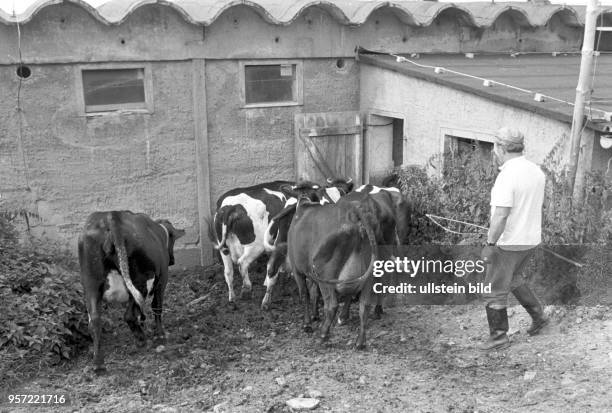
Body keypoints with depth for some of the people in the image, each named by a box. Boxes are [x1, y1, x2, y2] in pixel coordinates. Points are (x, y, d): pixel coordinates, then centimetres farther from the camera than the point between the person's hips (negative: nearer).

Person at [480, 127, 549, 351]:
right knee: (513, 278, 31)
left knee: (495, 290, 6)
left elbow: (501, 215, -27)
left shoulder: (507, 175, -23)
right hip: (530, 239, 9)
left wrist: (489, 244, -21)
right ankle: (537, 315, 34)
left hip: (508, 242, -9)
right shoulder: (536, 171, 4)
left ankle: (499, 337, 17)